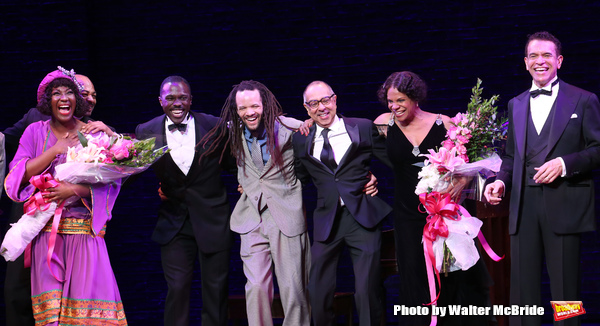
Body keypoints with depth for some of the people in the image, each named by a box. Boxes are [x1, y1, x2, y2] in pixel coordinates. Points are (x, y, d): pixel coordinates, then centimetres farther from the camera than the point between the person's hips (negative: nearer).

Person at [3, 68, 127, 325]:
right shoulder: (35, 132, 7)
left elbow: (110, 181, 0)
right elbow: (18, 175, -2)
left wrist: (74, 190, -14)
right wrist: (55, 150, -9)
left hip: (84, 229, 0)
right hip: (47, 229, 1)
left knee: (88, 298, -7)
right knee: (49, 299, -4)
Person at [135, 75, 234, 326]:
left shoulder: (214, 126, -5)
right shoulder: (147, 131, -2)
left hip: (212, 219, 0)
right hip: (174, 223, 0)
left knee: (216, 290, 6)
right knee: (177, 289, -2)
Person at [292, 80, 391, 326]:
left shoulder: (364, 128, 3)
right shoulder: (301, 140, 9)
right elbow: (300, 178, 15)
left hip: (363, 216, -2)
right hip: (326, 220, 2)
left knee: (368, 291, -3)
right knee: (319, 294, 3)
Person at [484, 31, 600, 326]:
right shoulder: (516, 105, 18)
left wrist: (565, 163, -14)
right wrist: (501, 181, 2)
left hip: (563, 205, -4)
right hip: (523, 204, 4)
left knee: (565, 287, -1)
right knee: (522, 286, 3)